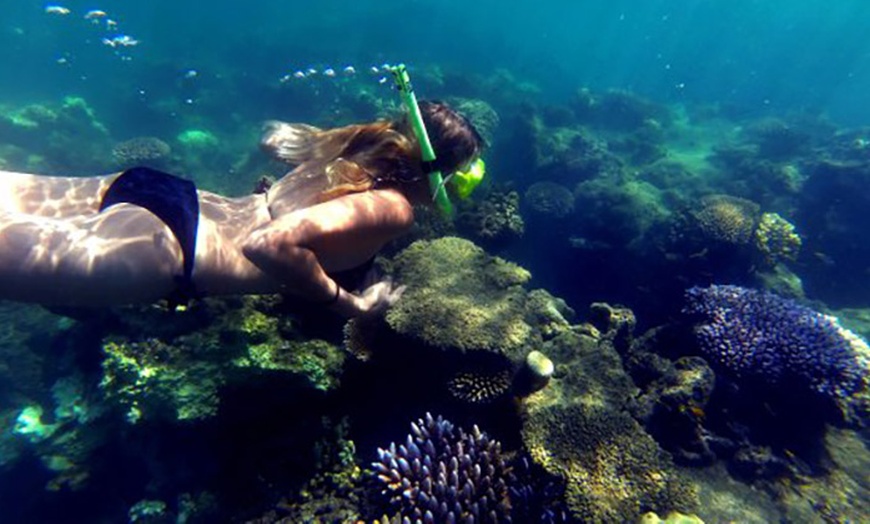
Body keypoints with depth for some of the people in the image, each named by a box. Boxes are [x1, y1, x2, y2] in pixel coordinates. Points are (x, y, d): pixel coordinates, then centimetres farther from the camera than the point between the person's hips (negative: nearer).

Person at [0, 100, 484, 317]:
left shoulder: (367, 142, 10)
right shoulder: (394, 210, -15)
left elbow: (274, 136, 25)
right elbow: (269, 244, -29)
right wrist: (348, 303, -15)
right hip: (164, 246, -8)